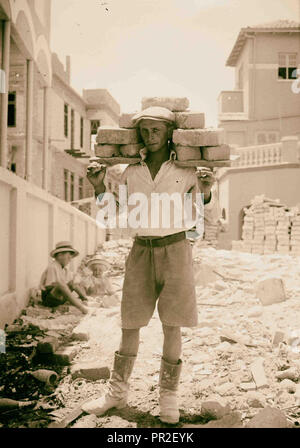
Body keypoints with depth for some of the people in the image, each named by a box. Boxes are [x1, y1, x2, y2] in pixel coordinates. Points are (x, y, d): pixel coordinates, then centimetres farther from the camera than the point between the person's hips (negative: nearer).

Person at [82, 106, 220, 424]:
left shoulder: (185, 170, -3)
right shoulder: (132, 171, 4)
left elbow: (206, 210, 7)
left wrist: (206, 193, -16)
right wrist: (99, 186, -7)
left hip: (176, 249, -2)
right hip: (142, 251, 2)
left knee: (172, 326, 0)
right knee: (129, 323, 5)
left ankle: (168, 396, 14)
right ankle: (117, 391, 19)